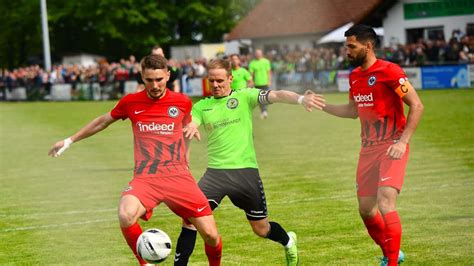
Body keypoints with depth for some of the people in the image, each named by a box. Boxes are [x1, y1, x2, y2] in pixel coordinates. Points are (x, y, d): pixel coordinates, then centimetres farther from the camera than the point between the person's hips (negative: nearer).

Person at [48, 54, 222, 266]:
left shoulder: (182, 102, 2)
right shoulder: (131, 102, 2)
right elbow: (102, 122, 20)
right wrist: (69, 141, 27)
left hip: (178, 177, 1)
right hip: (145, 178, -1)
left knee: (210, 235, -6)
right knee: (126, 216, -33)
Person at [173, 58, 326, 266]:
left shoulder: (244, 97, 2)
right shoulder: (202, 106, 9)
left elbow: (276, 95, -12)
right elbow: (187, 128, -6)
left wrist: (300, 99, -32)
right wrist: (190, 128, -32)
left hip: (246, 171, -1)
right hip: (215, 172, 1)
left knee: (261, 229, 11)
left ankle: (288, 242, 43)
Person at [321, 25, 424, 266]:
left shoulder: (389, 71, -14)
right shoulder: (354, 76, 10)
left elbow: (416, 106, -15)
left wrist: (403, 141, -22)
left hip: (392, 148, -8)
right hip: (369, 149, 8)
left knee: (385, 204, -20)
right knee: (366, 210, 9)